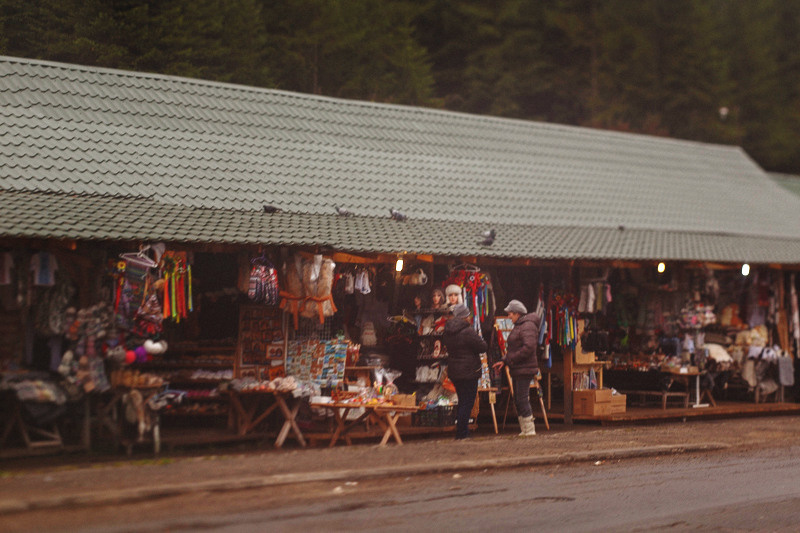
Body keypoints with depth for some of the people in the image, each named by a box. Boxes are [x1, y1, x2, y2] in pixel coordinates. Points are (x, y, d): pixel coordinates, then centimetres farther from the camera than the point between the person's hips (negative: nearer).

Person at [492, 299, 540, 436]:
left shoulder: (527, 326, -13)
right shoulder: (519, 326, 20)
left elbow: (529, 347, -25)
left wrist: (511, 359, -19)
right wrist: (504, 361, 13)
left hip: (524, 369, -10)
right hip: (517, 370, 10)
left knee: (522, 399, -11)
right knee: (518, 400, 11)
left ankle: (530, 429, -8)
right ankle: (524, 430, 15)